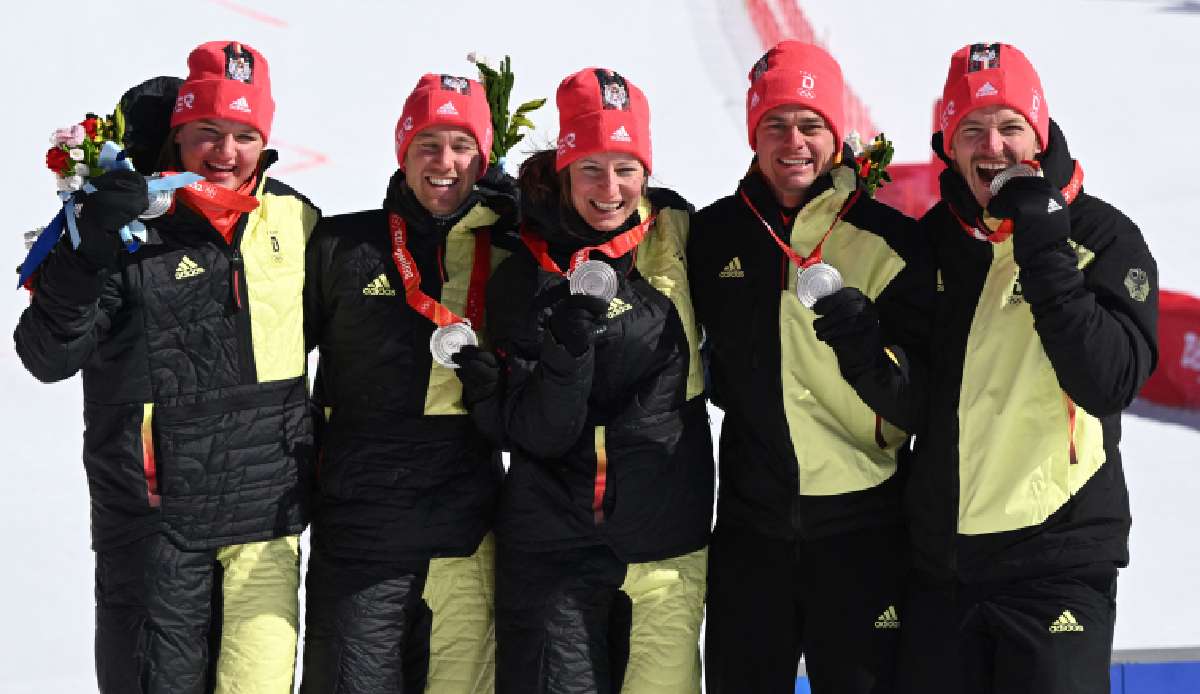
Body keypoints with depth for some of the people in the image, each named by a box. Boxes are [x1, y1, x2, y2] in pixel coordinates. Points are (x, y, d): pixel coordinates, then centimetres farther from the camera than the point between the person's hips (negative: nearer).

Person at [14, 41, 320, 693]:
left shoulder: (293, 219, 4)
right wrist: (88, 252, -27)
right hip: (156, 517, -3)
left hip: (267, 513, 3)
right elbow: (48, 358, -13)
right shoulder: (127, 223, -8)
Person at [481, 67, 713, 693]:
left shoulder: (675, 235, 2)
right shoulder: (523, 279, -5)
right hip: (556, 550, -2)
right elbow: (538, 435, -12)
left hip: (669, 544, 3)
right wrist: (570, 336, -24)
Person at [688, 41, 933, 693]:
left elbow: (920, 402, -9)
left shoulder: (887, 238, -6)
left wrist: (868, 347, -25)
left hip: (861, 523, -3)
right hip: (750, 522, 3)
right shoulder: (714, 235, 3)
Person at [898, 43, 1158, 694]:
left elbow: (1111, 383, -19)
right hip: (938, 562, 5)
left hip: (1057, 561, -4)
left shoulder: (1102, 236, -6)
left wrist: (1043, 251, -20)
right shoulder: (930, 241, 7)